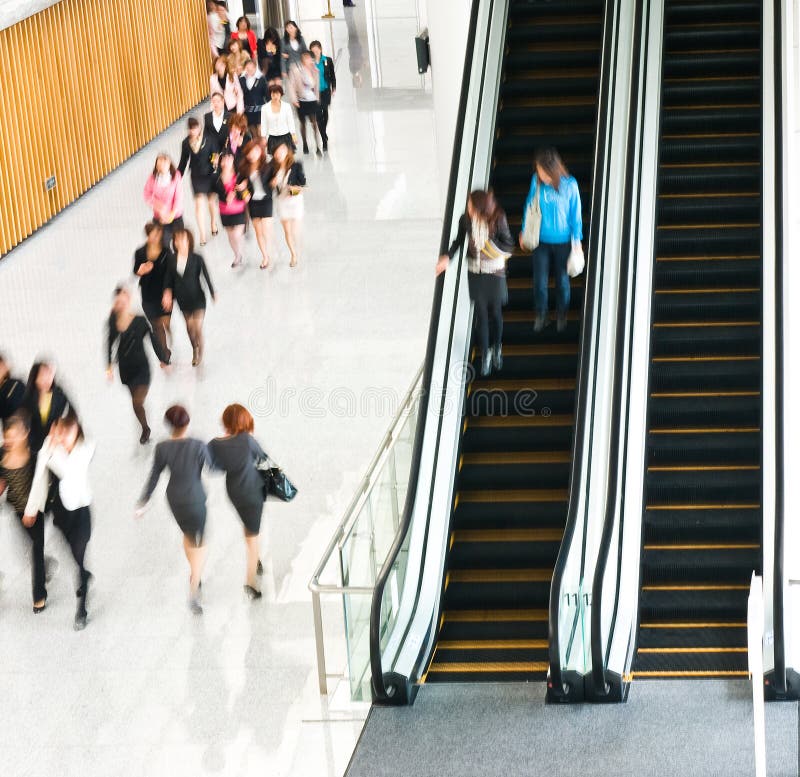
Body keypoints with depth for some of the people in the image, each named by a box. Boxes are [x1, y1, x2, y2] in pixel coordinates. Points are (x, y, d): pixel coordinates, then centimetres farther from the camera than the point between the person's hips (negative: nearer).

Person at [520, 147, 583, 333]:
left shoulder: (569, 185, -19)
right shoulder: (536, 181, -14)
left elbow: (575, 214, -8)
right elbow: (529, 205, 2)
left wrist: (576, 240, -1)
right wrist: (524, 232, 11)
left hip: (563, 242, -1)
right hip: (541, 240, 1)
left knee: (562, 281, 13)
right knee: (540, 281, 5)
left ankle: (561, 315, 35)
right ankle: (540, 315, 27)